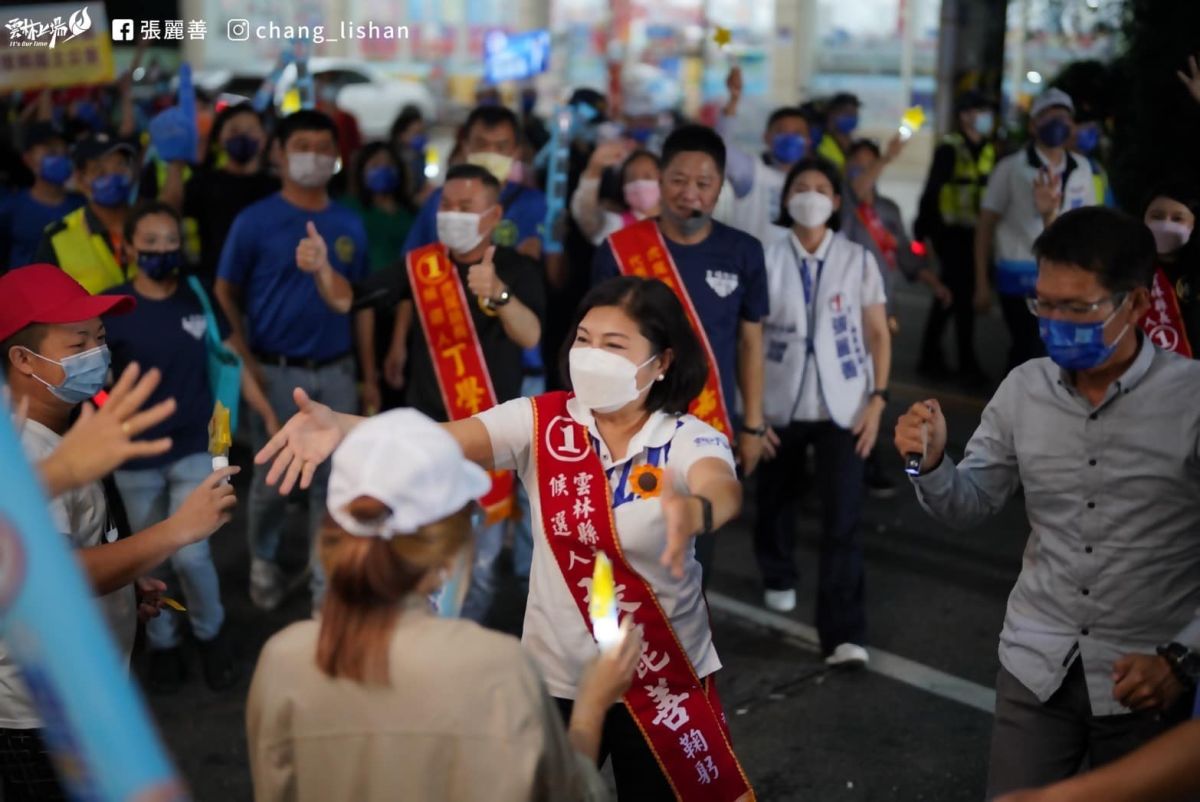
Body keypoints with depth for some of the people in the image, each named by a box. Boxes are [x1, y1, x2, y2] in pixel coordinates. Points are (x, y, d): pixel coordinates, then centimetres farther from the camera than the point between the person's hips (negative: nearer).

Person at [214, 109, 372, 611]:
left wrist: (369, 375, 8)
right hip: (277, 371, -3)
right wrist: (246, 361, -9)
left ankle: (326, 571, 22)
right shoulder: (255, 220, -5)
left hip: (337, 372, 3)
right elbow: (225, 293, 0)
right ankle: (263, 562, 31)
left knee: (331, 477, 8)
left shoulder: (349, 224, 6)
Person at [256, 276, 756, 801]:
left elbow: (725, 494, -37)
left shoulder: (690, 440, -15)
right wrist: (341, 428, -42)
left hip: (665, 679, -1)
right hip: (558, 677, 2)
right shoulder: (541, 423, -10)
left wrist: (690, 513, -62)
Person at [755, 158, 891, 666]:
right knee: (775, 500, 18)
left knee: (843, 517, -10)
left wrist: (877, 400, -8)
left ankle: (844, 634, -8)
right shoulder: (768, 259, -3)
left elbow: (878, 334, 2)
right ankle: (778, 578, 46)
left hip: (842, 406, -1)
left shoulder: (858, 260, -2)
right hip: (780, 404, 1)